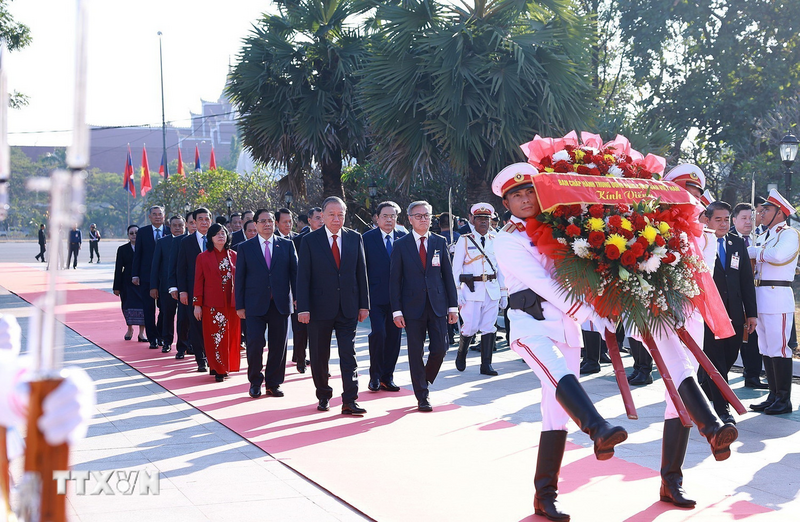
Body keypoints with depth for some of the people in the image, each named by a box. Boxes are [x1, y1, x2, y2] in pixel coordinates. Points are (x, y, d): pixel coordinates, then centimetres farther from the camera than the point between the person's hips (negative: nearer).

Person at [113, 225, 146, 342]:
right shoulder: (122, 249, 6)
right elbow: (118, 269, 5)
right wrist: (117, 287, 0)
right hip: (128, 283, 1)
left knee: (143, 306, -7)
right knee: (128, 307, 6)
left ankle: (141, 333, 2)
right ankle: (130, 329, 29)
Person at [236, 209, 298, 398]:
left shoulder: (287, 245, 8)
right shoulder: (245, 248, 6)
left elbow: (294, 272, 7)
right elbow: (239, 278, 5)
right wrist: (240, 306, -1)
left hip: (280, 304, 1)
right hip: (255, 305, -1)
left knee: (278, 346, 4)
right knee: (255, 344, -7)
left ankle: (273, 384, 17)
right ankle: (255, 382, 11)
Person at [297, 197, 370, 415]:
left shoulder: (354, 238, 5)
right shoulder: (310, 240, -2)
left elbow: (361, 273, 8)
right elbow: (303, 277, -5)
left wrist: (364, 304, 4)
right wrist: (303, 308, -11)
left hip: (348, 307, 1)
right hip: (320, 307, -1)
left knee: (348, 355, -4)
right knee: (319, 356, 8)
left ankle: (349, 401, -4)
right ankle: (323, 396, 25)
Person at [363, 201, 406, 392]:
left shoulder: (403, 238, 7)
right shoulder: (367, 238, 0)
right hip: (376, 296, -3)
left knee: (394, 336, 5)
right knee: (378, 332, -13)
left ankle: (388, 376, 16)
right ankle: (375, 376, 2)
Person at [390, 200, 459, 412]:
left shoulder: (439, 242, 7)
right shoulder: (401, 245, 1)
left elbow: (448, 275, 8)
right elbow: (394, 279, 0)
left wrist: (453, 306, 4)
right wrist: (396, 310, -6)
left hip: (437, 306, 2)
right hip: (413, 306, -2)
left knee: (440, 349, -2)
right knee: (416, 353, 1)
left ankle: (425, 380, 25)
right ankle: (422, 396, 11)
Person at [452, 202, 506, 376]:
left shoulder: (495, 241, 12)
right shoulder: (464, 241, 3)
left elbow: (500, 268, 15)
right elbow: (456, 269, 1)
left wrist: (504, 293, 10)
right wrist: (457, 293, -7)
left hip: (492, 290, 3)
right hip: (472, 290, -3)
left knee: (489, 328, 0)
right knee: (470, 327, -6)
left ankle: (486, 365, 5)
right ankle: (461, 355, 21)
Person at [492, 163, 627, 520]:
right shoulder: (507, 240, -3)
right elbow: (543, 284, -12)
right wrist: (591, 314, -17)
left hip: (566, 325, 6)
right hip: (531, 325, -6)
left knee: (557, 409, 2)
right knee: (561, 377, -34)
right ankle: (599, 430, -60)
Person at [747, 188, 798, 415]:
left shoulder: (789, 234, -5)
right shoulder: (763, 237, 20)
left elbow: (778, 255, -25)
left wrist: (755, 252, -11)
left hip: (778, 296, -9)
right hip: (760, 297, 9)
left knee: (779, 349, -8)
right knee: (766, 350, 10)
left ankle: (784, 400, -3)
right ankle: (773, 396, 17)